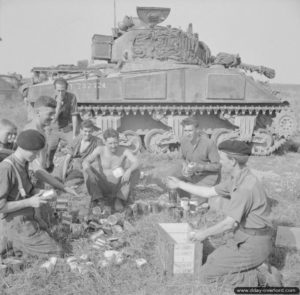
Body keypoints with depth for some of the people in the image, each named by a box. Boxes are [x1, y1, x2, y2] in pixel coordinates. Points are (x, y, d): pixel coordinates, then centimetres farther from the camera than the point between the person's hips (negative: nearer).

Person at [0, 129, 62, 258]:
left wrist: (39, 193, -3)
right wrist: (30, 202, -22)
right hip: (19, 226, -9)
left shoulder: (23, 163, 2)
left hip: (25, 220, 9)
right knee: (55, 254, -3)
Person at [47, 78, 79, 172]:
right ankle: (48, 171, 29)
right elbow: (53, 119, -23)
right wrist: (58, 105, -35)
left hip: (68, 129, -1)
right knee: (48, 155, 3)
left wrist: (74, 136, -14)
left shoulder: (72, 97, -17)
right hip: (54, 130, 1)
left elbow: (74, 117, -14)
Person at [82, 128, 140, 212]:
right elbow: (85, 162, -21)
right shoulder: (100, 150, -10)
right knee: (88, 170, -22)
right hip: (103, 188, 0)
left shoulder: (124, 151, -12)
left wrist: (128, 171, -49)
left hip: (119, 188, 0)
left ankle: (119, 200, -25)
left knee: (135, 172, -24)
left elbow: (136, 163, -27)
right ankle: (96, 198, -19)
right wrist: (90, 173, -42)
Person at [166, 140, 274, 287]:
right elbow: (209, 192, 14)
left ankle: (253, 280, 0)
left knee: (207, 275, -6)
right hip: (246, 240, 10)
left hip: (251, 245, -10)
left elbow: (230, 223, -22)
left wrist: (205, 233, -6)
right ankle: (254, 274, 13)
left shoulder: (245, 187, -25)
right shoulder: (238, 179, 6)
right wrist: (180, 184, 18)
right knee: (211, 262, 21)